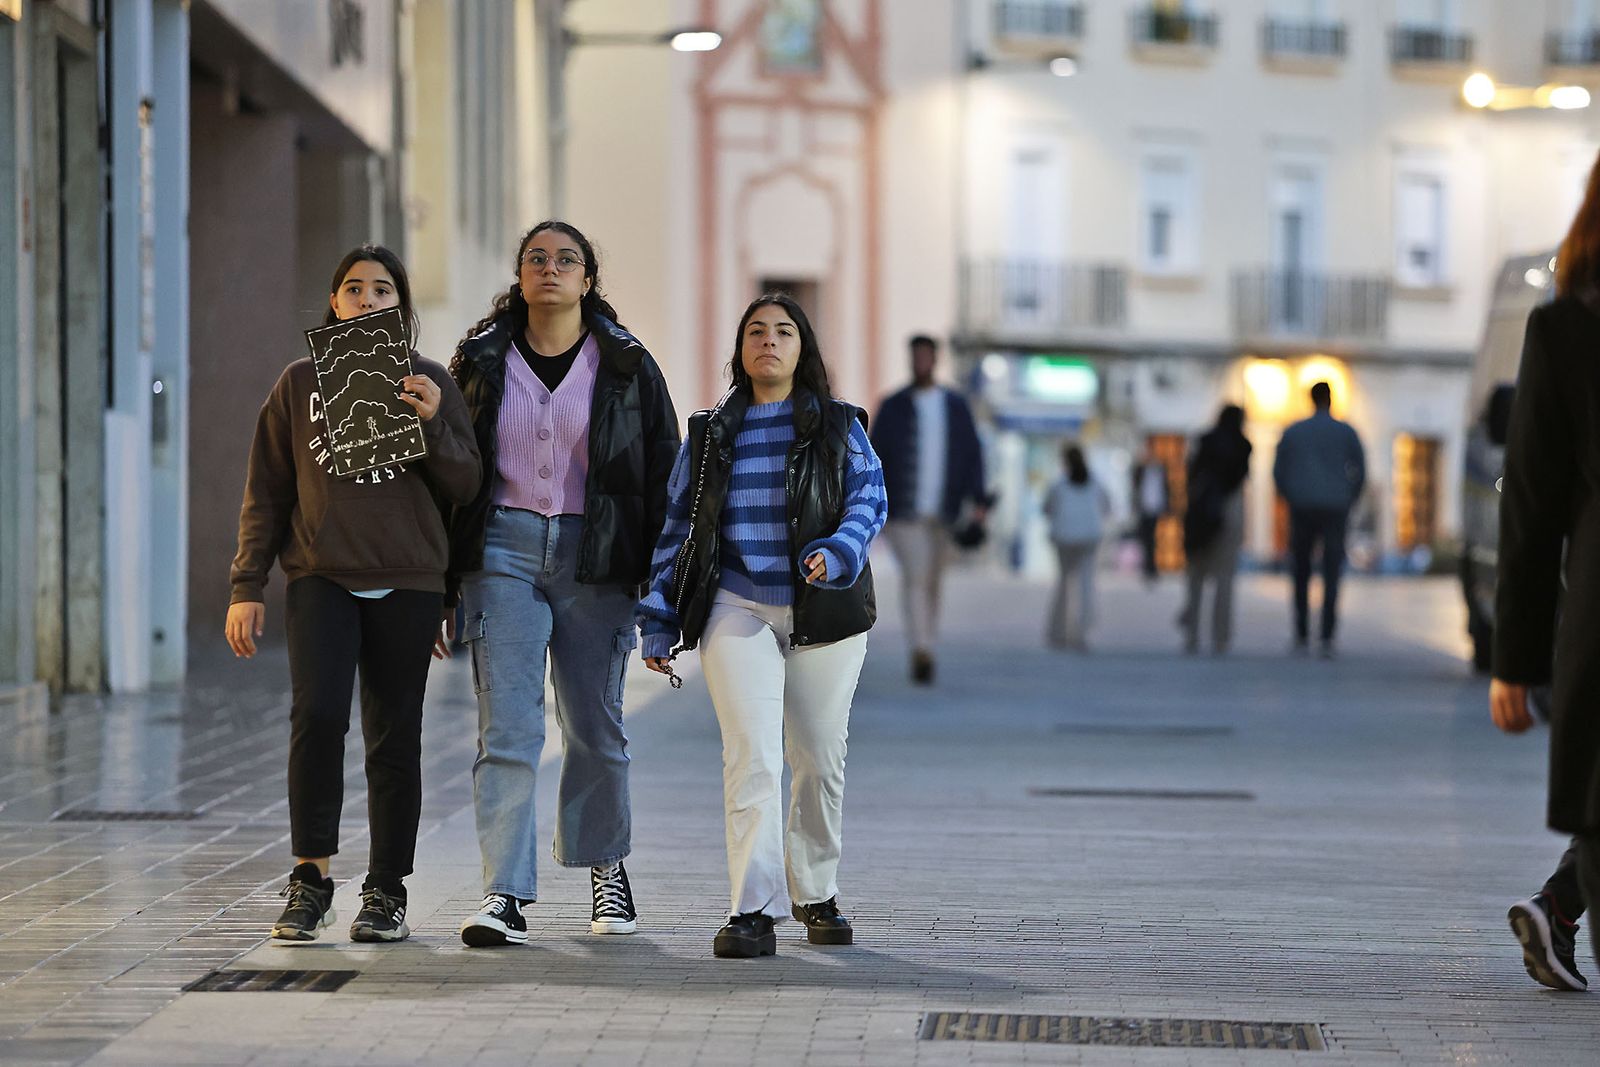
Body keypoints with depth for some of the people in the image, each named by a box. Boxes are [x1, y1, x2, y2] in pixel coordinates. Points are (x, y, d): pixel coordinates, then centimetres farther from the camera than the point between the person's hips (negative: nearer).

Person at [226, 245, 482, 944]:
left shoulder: (429, 383, 9)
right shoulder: (300, 382, 10)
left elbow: (464, 488, 5)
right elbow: (266, 492, 10)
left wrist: (432, 424, -12)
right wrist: (247, 588, 4)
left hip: (406, 583, 1)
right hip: (320, 577, 0)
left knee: (394, 736, 2)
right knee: (317, 713, -18)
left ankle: (386, 891, 11)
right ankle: (310, 878, -10)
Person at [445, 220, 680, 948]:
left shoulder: (627, 365, 5)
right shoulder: (481, 361, 8)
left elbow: (662, 473, 5)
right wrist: (442, 581, 6)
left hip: (595, 556, 0)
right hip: (504, 549, 0)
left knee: (596, 721, 9)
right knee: (506, 725, -9)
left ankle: (606, 864, 30)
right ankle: (505, 895, -12)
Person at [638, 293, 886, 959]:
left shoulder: (839, 427, 8)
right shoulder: (709, 435, 12)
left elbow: (868, 498, -2)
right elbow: (676, 527, 14)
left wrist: (838, 552, -22)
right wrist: (658, 621, 9)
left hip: (824, 616, 1)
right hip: (738, 610, 0)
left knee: (820, 759, 7)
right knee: (752, 756, -15)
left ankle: (815, 892, 26)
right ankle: (753, 911, -18)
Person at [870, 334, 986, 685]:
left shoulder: (956, 406, 9)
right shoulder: (893, 406, 3)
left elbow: (972, 455, 7)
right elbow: (875, 457, 4)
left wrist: (977, 499, -5)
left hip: (943, 512, 3)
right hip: (904, 512, -3)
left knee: (933, 584, 8)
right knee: (916, 578, -16)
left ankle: (925, 651, 19)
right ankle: (922, 652, -27)